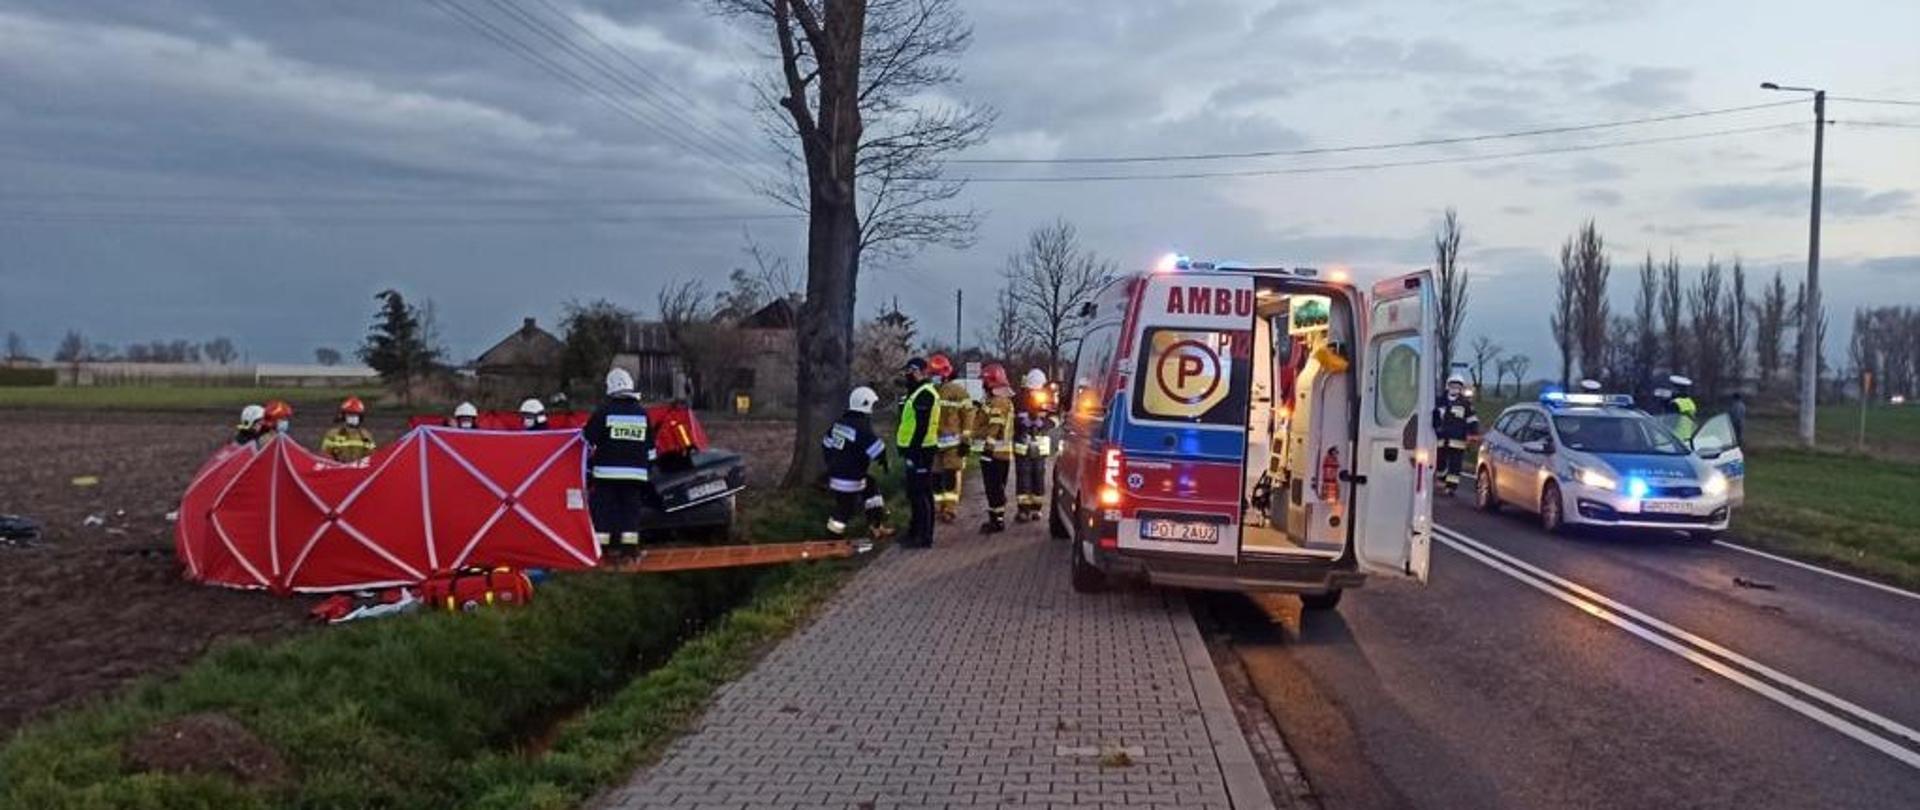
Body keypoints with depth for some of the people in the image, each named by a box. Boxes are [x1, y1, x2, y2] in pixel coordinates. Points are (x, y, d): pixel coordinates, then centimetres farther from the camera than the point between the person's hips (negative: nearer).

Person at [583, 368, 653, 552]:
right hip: (636, 473, 3)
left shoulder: (604, 410, -4)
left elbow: (588, 439, -2)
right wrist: (649, 471, 21)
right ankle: (629, 544, 0)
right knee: (631, 508, 5)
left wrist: (587, 467, 8)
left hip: (607, 471, -3)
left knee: (603, 508, 2)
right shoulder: (642, 412, 8)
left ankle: (601, 544, -1)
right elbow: (650, 446, 13)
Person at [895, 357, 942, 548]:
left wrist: (913, 450, -23)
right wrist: (909, 449, 22)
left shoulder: (924, 394, -16)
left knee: (919, 495, -8)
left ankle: (923, 537, -5)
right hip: (917, 450, 11)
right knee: (917, 494, 17)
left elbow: (922, 426, -22)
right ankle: (916, 532, 25)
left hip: (919, 451, -11)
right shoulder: (918, 393, 18)